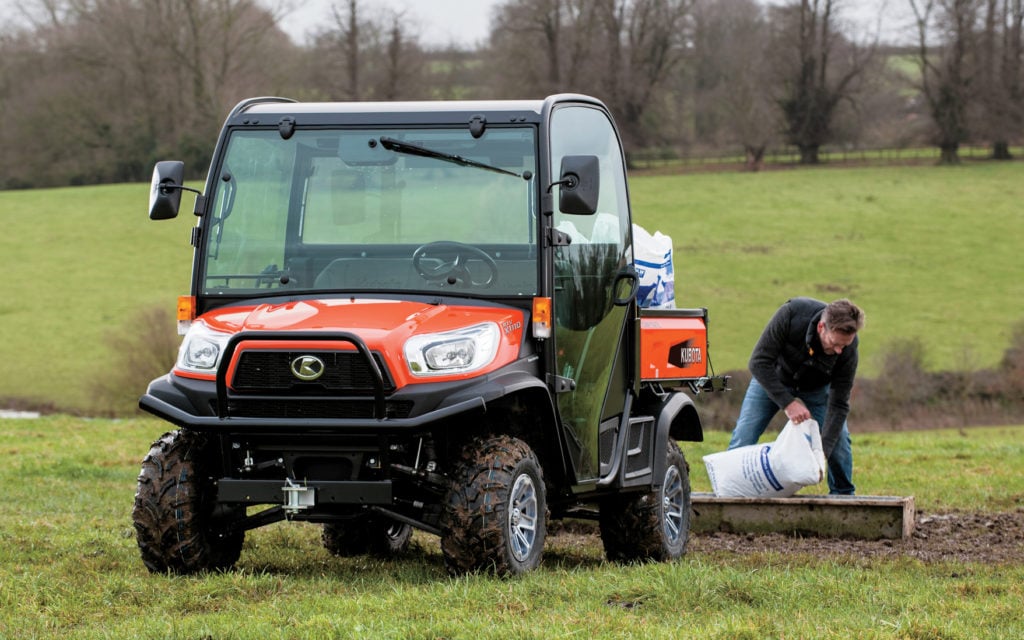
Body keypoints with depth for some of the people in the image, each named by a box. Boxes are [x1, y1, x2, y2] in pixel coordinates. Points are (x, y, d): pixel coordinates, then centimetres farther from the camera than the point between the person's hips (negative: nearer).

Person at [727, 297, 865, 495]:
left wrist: (823, 453, -36)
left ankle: (843, 495, 6)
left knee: (839, 439, -13)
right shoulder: (792, 314, -39)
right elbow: (759, 362, -34)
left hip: (816, 389, 1)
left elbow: (838, 404, -26)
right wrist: (788, 403, -41)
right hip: (771, 380, -1)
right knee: (742, 439, -9)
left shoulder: (847, 349, -32)